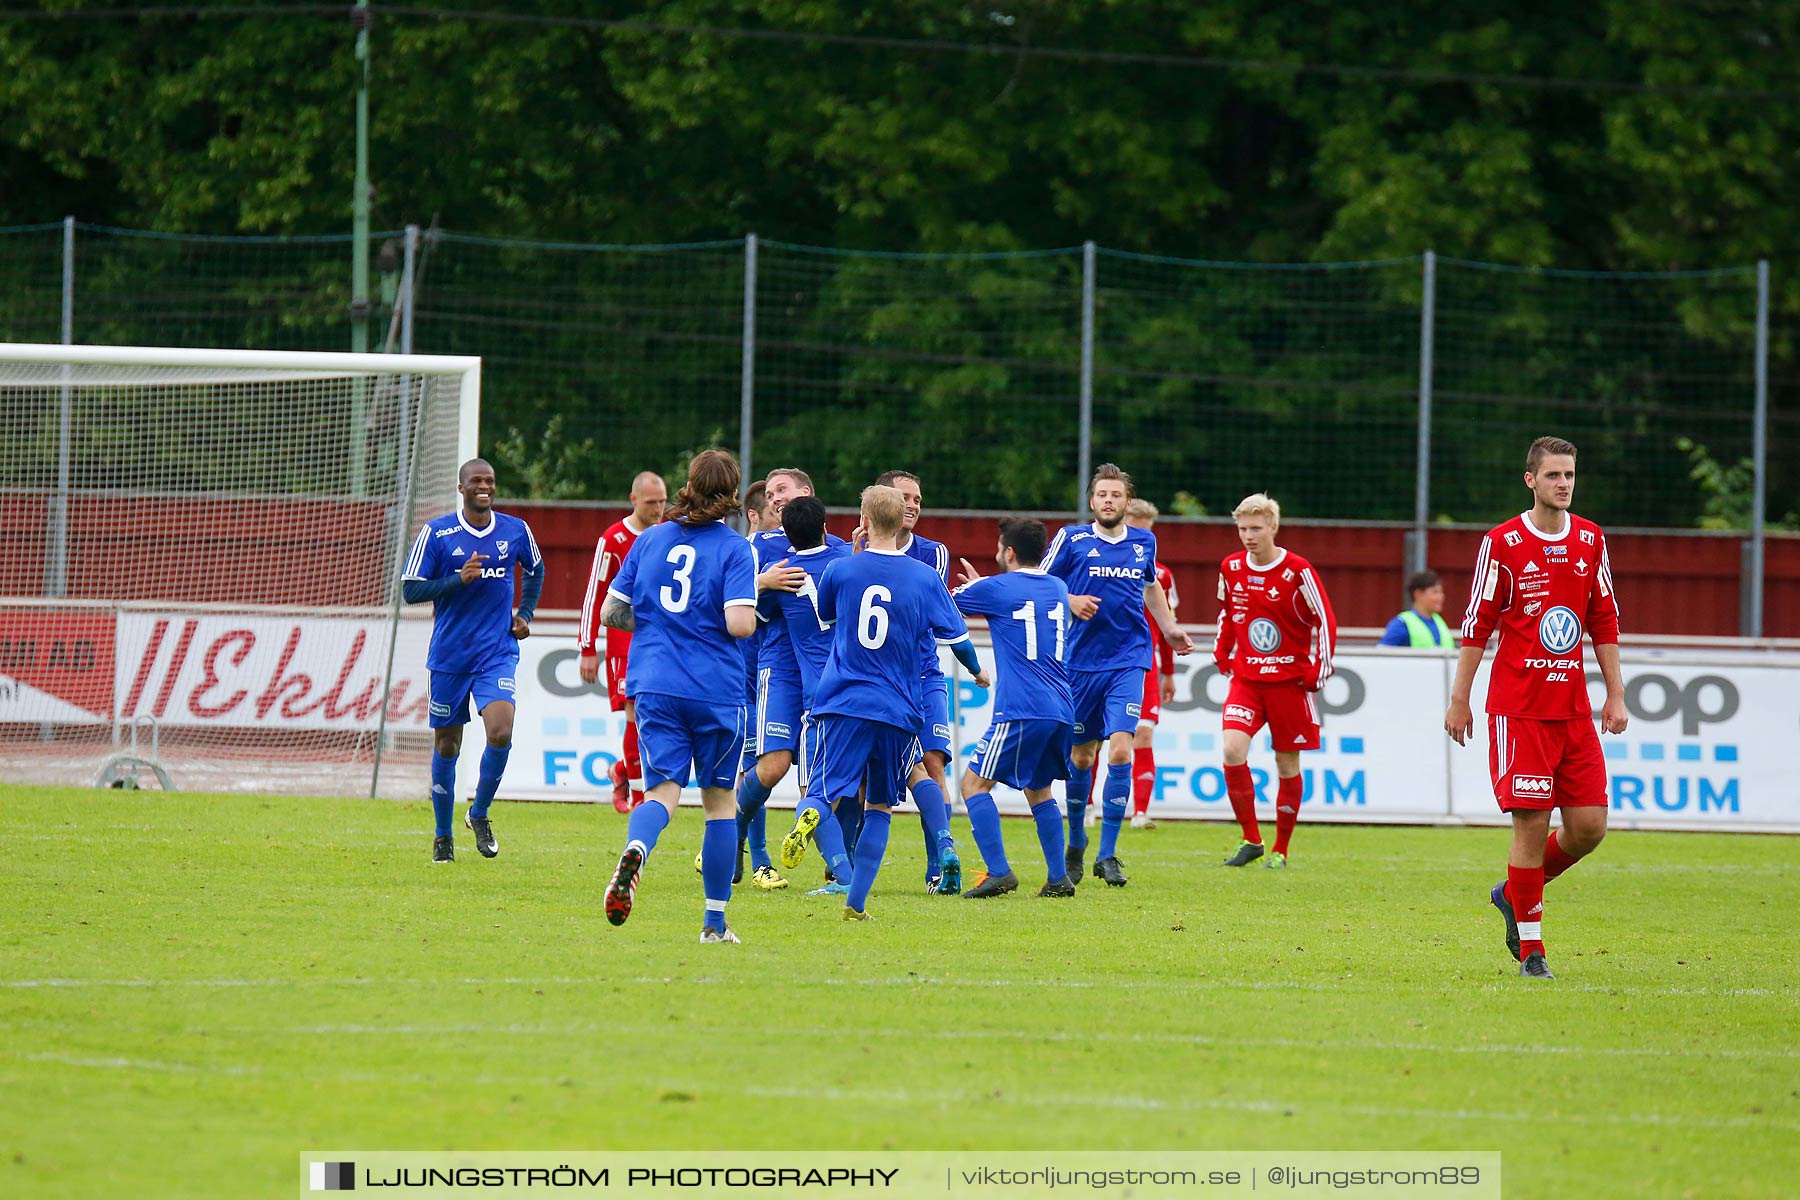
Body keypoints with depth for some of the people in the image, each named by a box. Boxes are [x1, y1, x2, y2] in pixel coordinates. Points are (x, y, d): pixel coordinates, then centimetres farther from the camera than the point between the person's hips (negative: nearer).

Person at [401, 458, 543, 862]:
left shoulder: (516, 531, 4)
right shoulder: (437, 533, -5)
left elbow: (535, 571, 25)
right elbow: (411, 590, -6)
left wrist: (525, 614, 11)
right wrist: (459, 579, -18)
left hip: (498, 652, 1)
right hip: (449, 657, -1)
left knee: (500, 733, -19)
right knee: (447, 745, 7)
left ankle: (479, 814, 6)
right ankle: (443, 836, 24)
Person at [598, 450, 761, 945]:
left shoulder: (649, 540, 8)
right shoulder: (733, 548, -5)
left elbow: (611, 613, 9)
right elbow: (739, 623, -17)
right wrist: (753, 617, 6)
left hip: (654, 686, 2)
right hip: (716, 690, -2)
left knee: (662, 791, -4)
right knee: (720, 799, 11)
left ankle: (634, 853, -39)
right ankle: (715, 922, 14)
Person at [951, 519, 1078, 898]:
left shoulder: (996, 589, -2)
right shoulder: (1057, 589, 16)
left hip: (1020, 711, -7)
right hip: (1061, 710, 7)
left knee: (974, 783, -1)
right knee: (1039, 790, 21)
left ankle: (999, 872, -13)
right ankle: (1059, 878, 13)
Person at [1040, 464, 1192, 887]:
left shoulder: (1144, 543, 8)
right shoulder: (1071, 539, -1)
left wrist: (1169, 628, 25)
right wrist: (1069, 601, -15)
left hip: (1128, 661, 1)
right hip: (1081, 660, -1)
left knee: (1120, 751, -14)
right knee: (1081, 756, 9)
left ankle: (1108, 854, -9)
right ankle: (1076, 841, 32)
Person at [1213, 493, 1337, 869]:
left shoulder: (1297, 572, -11)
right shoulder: (1231, 569, 3)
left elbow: (1325, 621, -5)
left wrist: (1317, 671, -8)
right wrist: (1221, 653, 12)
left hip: (1289, 681, -3)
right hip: (1245, 679, 3)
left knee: (1288, 764, 4)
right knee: (1233, 749, -17)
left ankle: (1280, 850, 17)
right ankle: (1251, 840, -5)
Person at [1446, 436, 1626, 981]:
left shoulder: (1591, 540, 10)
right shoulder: (1502, 544, -4)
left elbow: (1605, 622, 15)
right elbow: (1476, 626, -1)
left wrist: (1616, 694, 10)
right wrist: (1459, 700, -2)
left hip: (1574, 710, 5)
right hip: (1518, 708, -5)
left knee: (1589, 825, -1)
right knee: (1532, 824, -8)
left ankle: (1514, 894, 24)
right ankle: (1529, 947, 2)